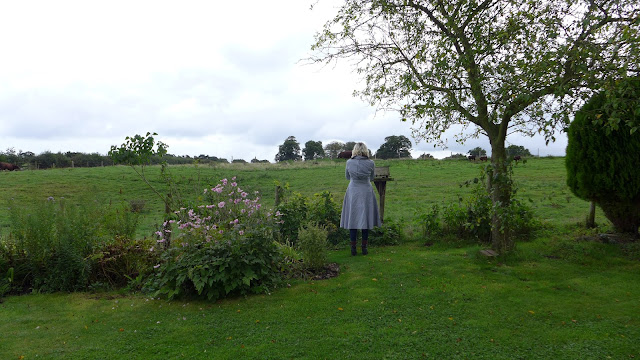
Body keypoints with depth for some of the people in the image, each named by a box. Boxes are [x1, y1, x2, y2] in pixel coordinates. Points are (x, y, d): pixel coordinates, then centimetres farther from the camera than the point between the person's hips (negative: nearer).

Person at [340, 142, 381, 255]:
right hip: (366, 193, 0)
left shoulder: (349, 162, -5)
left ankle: (353, 248, 8)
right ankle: (364, 248, 12)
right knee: (365, 219, 8)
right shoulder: (370, 163, -6)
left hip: (352, 192, 0)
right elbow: (371, 178, 9)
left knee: (353, 219, 6)